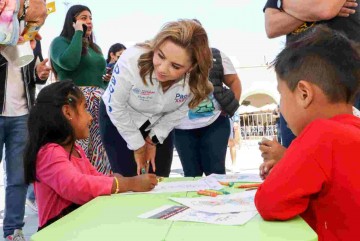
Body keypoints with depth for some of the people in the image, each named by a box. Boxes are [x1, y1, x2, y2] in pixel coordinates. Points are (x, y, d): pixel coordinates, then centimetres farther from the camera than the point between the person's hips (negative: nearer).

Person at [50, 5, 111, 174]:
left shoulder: (95, 47, 23)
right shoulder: (60, 42, 2)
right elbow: (69, 62, -19)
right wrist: (78, 32, -9)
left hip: (99, 104, 7)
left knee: (99, 151, 0)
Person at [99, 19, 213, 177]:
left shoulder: (195, 78, -28)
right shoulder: (131, 61, -37)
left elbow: (179, 111, -7)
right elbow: (116, 107, -22)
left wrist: (153, 140, -4)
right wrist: (138, 146, -13)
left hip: (159, 125, 3)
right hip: (118, 121, -2)